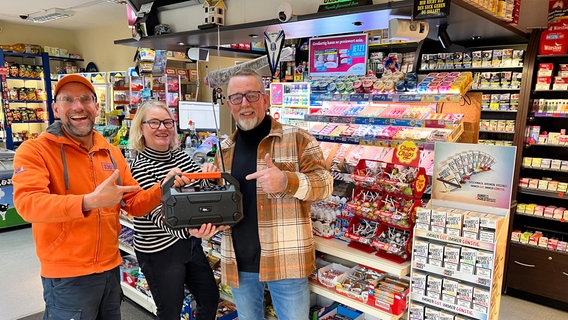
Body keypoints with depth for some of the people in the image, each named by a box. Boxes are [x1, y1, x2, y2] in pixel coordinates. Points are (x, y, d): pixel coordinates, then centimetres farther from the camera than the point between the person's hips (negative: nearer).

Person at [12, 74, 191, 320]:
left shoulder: (112, 153, 6)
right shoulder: (34, 151, -9)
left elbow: (135, 204, 7)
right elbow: (28, 203, -25)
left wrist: (162, 189, -12)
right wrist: (89, 201, -38)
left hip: (111, 269, 6)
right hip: (67, 276, -5)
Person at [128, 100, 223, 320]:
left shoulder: (181, 155, 2)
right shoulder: (140, 168, -17)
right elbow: (159, 215, -29)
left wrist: (209, 175, -17)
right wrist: (189, 229, -49)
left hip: (190, 243, 7)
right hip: (160, 252, -6)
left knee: (210, 298, 18)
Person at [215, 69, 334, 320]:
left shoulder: (296, 139, -7)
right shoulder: (225, 149, 8)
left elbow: (324, 183, -11)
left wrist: (286, 181, -30)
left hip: (285, 259, -4)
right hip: (239, 261, 5)